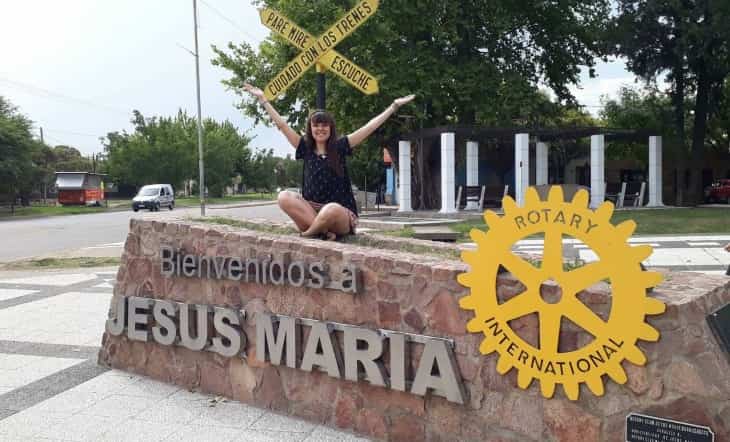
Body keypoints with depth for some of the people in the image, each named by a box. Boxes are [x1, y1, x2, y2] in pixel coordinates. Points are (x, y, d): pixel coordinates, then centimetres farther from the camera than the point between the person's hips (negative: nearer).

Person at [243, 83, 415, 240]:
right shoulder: (306, 148, 9)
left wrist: (394, 106, 0)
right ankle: (324, 230, -26)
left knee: (332, 209, -39)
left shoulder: (340, 147, 4)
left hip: (342, 215, -3)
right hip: (311, 209, 3)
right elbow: (282, 125, 9)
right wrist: (262, 99, 9)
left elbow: (369, 127, 2)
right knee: (284, 197, -23)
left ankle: (307, 233, -12)